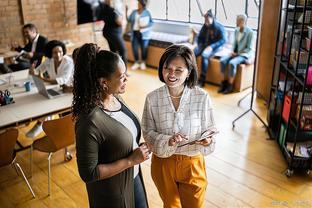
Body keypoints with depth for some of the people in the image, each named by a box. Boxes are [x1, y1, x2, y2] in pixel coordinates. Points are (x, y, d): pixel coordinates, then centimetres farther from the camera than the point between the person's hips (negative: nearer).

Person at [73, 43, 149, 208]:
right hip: (112, 193, -7)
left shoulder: (116, 98, -8)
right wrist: (131, 160, -24)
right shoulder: (90, 121, -31)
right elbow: (88, 173, -25)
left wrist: (138, 148, -8)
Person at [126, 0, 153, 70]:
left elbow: (152, 22, -1)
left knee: (144, 48, -3)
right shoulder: (134, 12, 9)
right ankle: (136, 63, 12)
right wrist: (126, 12, -4)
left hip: (144, 34, -3)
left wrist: (144, 26, -14)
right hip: (135, 33, 3)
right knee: (134, 48, -4)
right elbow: (129, 20, 5)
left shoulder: (147, 12, 0)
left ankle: (143, 63, 16)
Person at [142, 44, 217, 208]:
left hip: (192, 163, -1)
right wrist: (168, 141, -25)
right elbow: (148, 132, -7)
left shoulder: (202, 97, -16)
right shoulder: (152, 98, -14)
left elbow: (209, 130, -6)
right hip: (163, 162, 1)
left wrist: (207, 141, -28)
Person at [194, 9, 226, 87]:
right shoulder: (205, 26, 11)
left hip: (214, 47, -6)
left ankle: (202, 80, -33)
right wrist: (199, 45, -4)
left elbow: (223, 40, -16)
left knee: (204, 55, -36)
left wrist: (212, 47, -27)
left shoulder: (219, 27, -8)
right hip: (203, 45, 6)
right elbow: (199, 37, 19)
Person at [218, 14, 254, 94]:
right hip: (235, 53, 6)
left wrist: (238, 53, -15)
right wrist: (233, 51, 0)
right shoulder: (236, 30, 7)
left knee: (232, 63, -33)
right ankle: (224, 82, -12)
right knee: (222, 60, -21)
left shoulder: (250, 32, -12)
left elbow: (249, 48, -12)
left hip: (244, 54, -6)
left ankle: (230, 86, -23)